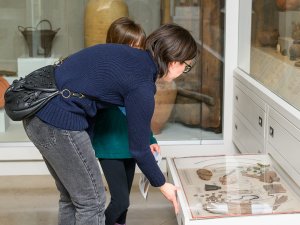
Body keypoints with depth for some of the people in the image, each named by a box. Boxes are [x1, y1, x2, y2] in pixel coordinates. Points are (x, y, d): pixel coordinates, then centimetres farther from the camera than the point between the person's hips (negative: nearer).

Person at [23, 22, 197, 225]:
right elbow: (138, 148, -6)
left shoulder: (133, 55, 9)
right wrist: (162, 185, 10)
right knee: (92, 201, 5)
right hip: (59, 121, -9)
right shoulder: (141, 86, -15)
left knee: (71, 198, 21)